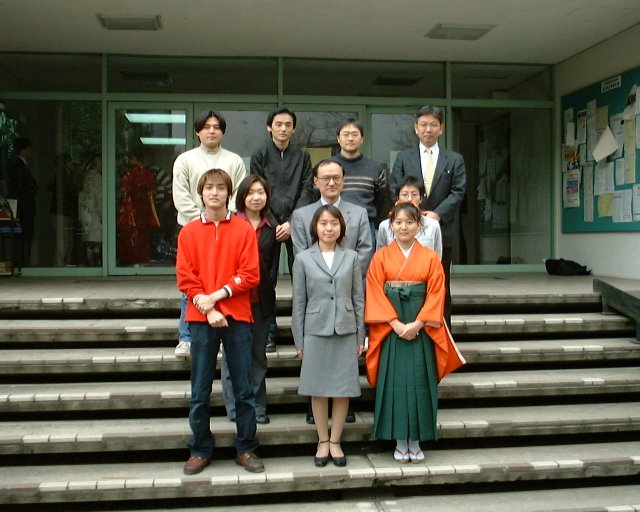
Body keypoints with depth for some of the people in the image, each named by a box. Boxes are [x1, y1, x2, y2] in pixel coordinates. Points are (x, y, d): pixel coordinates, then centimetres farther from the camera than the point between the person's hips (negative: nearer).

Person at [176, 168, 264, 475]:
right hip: (201, 318, 1)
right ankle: (200, 449, 21)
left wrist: (218, 294, -13)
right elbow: (184, 278, 1)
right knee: (200, 391, 7)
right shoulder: (189, 232, 6)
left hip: (237, 316, -1)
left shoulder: (244, 229, 4)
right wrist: (208, 309, -10)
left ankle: (246, 448, 18)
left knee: (244, 388, 5)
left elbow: (250, 274, -2)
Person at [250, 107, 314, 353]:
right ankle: (268, 334, 6)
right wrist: (274, 224, -6)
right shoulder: (260, 155, 8)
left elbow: (306, 191, 4)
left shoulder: (302, 156, 11)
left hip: (296, 224, 1)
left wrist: (292, 223, -7)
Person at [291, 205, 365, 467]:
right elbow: (299, 302, 2)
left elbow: (358, 298, 7)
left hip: (345, 332, 1)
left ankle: (335, 441, 20)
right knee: (318, 389, 7)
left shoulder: (351, 257, 5)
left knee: (343, 389, 5)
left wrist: (360, 336, 4)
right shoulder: (303, 259, 2)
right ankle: (323, 441, 22)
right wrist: (299, 340, 1)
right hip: (315, 331, -1)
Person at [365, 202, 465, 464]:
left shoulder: (430, 257, 4)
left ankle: (416, 442, 14)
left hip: (421, 330, 1)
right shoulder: (381, 256, 3)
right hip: (391, 330, 0)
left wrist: (417, 324, -13)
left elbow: (436, 294, -1)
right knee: (394, 381, 1)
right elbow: (375, 294, -3)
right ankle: (400, 442, 13)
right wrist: (396, 323, -13)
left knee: (420, 382, 2)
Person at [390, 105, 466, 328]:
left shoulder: (454, 159, 10)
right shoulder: (403, 158, 11)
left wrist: (438, 213, -14)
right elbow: (396, 191, 4)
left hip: (441, 231, 0)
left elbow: (458, 192, 1)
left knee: (441, 288, 5)